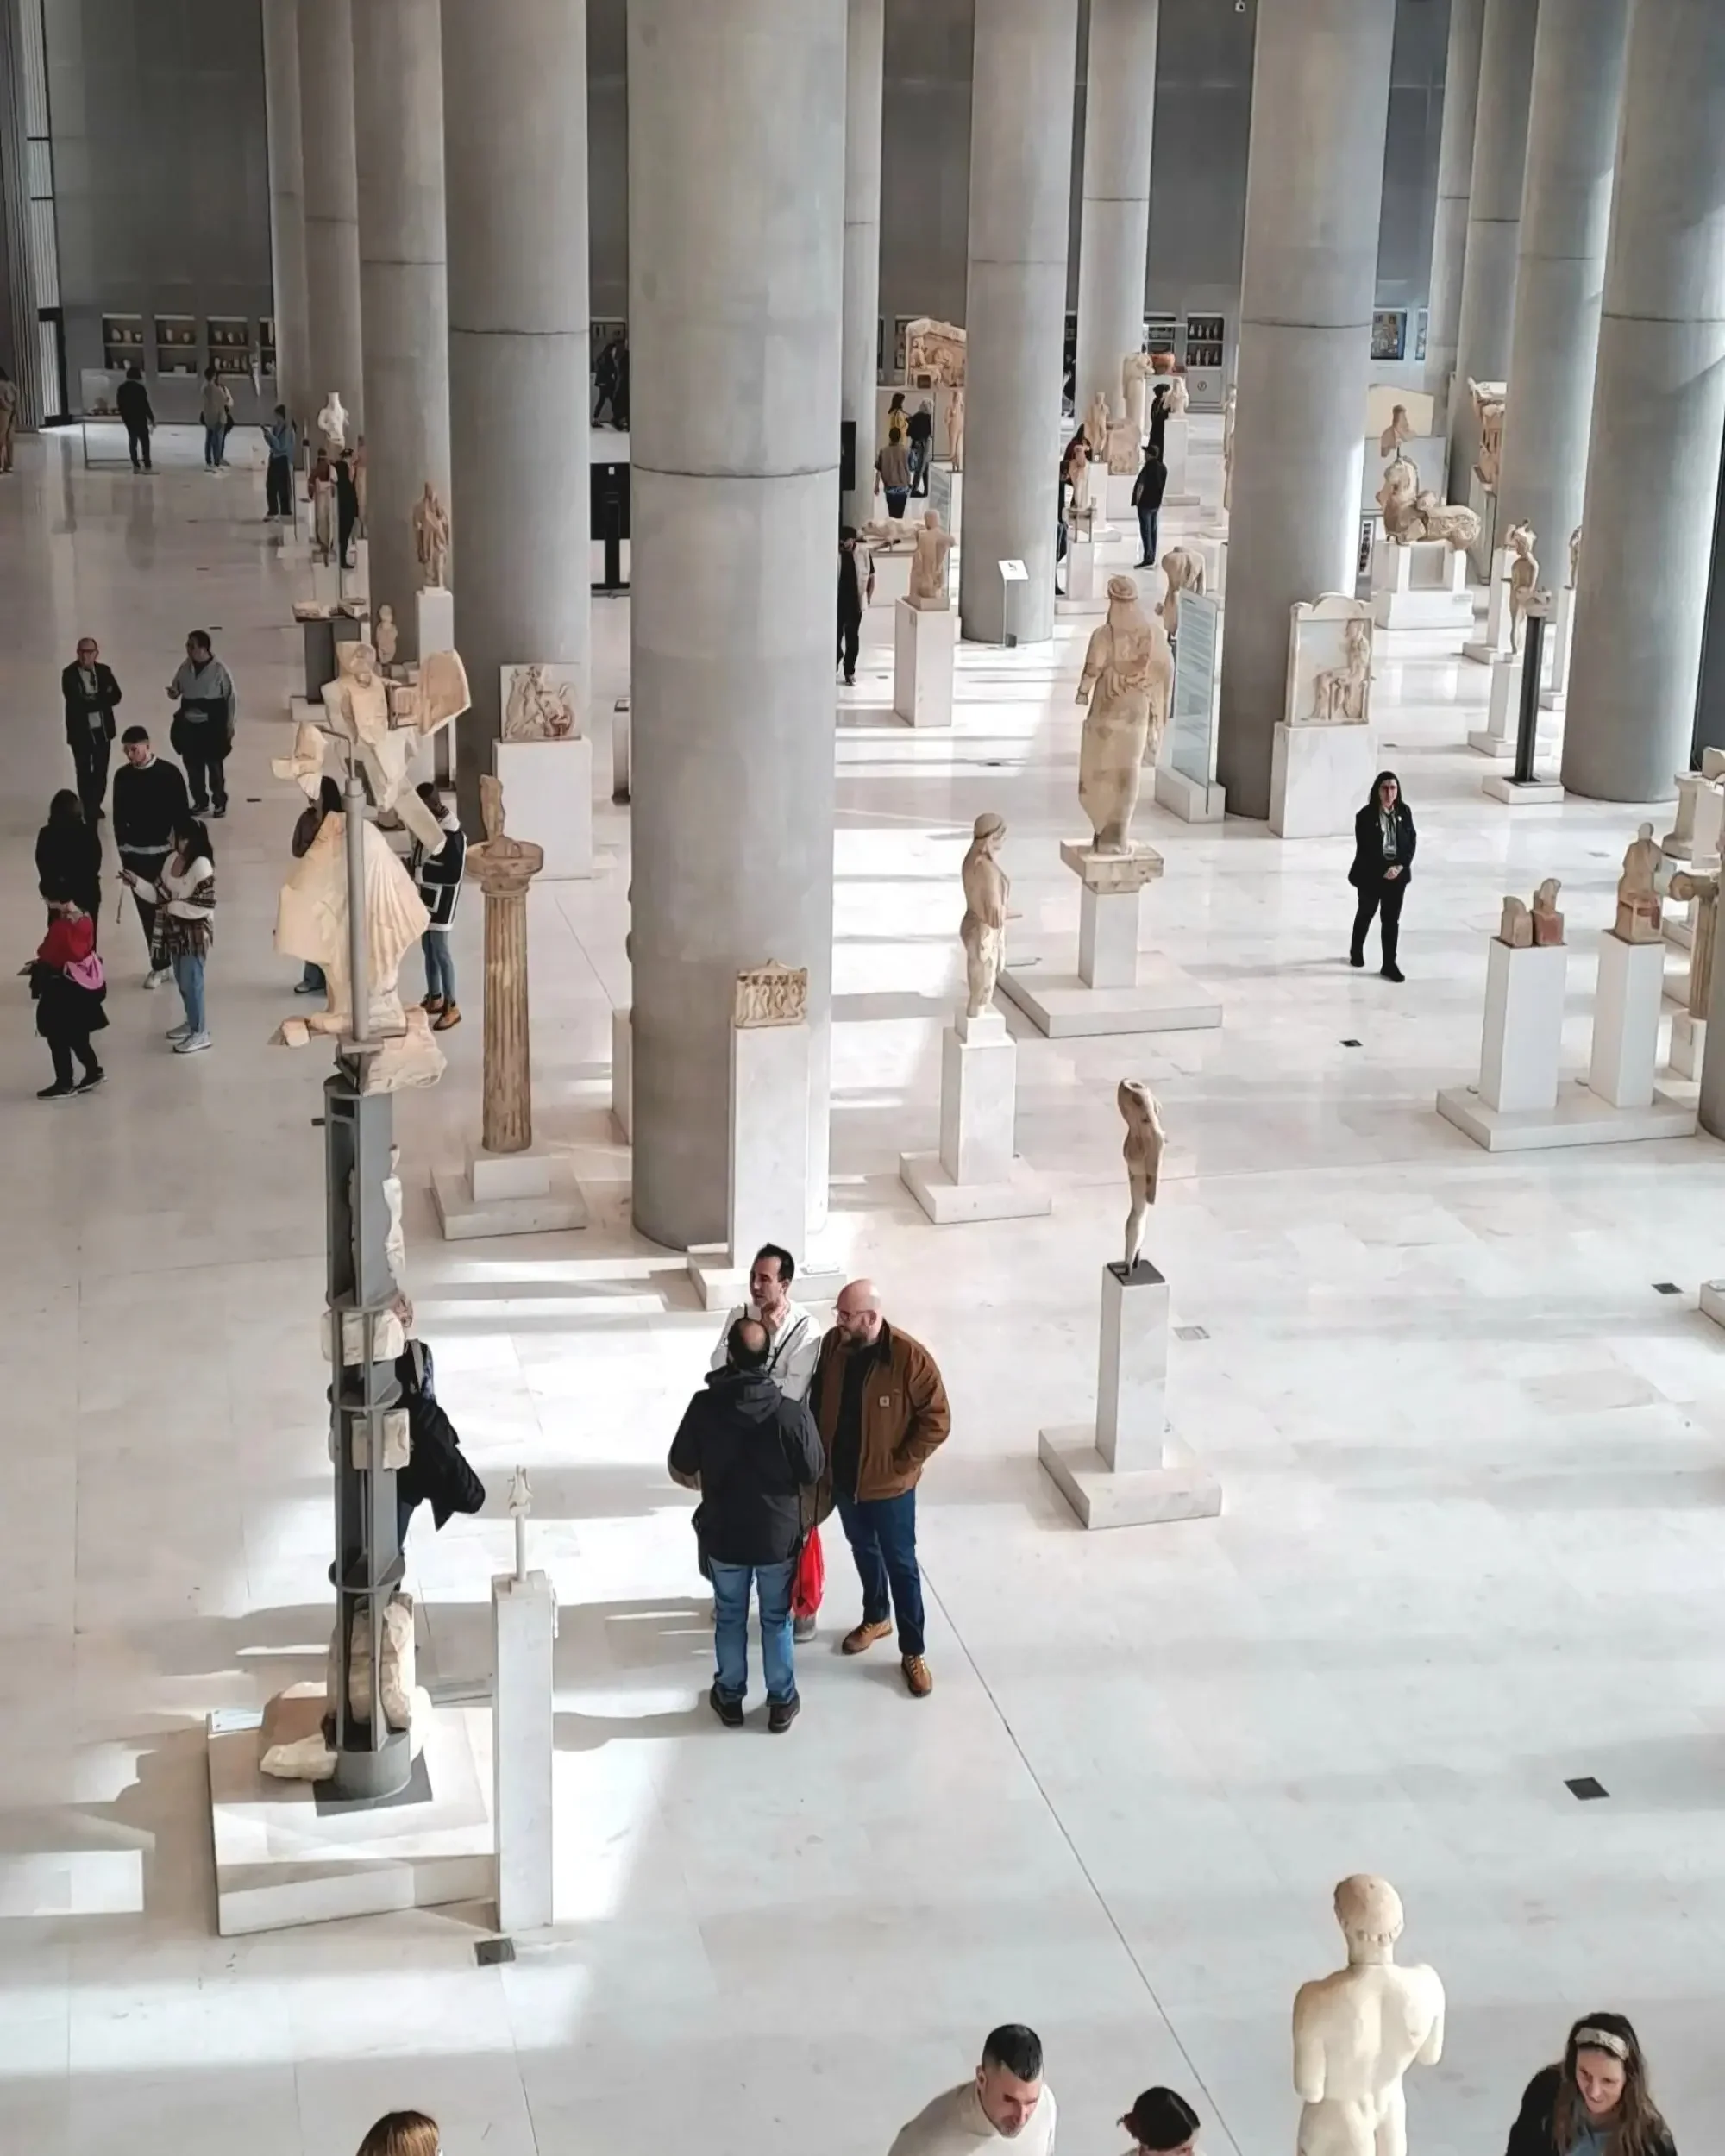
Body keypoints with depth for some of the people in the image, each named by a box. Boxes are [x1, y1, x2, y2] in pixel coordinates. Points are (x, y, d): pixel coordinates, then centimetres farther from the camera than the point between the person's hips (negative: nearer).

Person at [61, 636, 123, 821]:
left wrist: (91, 701, -15)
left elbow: (115, 696, -3)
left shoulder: (104, 671, 3)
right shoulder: (69, 674, -10)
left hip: (103, 729, 4)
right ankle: (88, 809, 12)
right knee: (84, 772, 4)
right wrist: (101, 699, -15)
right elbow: (76, 703, -19)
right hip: (80, 731, -4)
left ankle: (96, 805, 27)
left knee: (101, 771, 12)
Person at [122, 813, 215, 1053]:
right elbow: (162, 893, 11)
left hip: (195, 933, -8)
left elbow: (205, 905, -24)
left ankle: (200, 1034, 10)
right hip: (176, 931, 8)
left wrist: (174, 907, -19)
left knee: (191, 982, 0)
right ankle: (191, 1022, 36)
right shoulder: (173, 859, 3)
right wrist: (137, 882, 1)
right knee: (181, 981, 19)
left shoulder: (201, 865, -23)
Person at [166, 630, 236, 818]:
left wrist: (229, 724, -5)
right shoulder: (186, 668, 2)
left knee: (214, 764, 2)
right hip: (189, 724, 5)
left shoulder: (218, 670, -11)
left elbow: (230, 697, -6)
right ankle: (200, 802, 24)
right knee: (192, 764, 10)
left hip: (212, 725, -5)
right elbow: (177, 688, 15)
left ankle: (220, 803, 16)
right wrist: (174, 692, -11)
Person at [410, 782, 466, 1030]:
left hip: (442, 897, -9)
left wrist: (418, 872, -23)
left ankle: (452, 1006, 2)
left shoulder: (452, 833, -23)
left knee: (440, 949, -6)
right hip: (425, 894, 9)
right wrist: (410, 864, -1)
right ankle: (434, 998, 27)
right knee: (427, 947, 15)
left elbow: (454, 874, -25)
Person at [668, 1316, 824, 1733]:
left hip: (723, 1534, 1)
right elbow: (813, 1475, -9)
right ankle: (781, 1702, 33)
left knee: (729, 1618, 22)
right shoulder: (792, 1414, -23)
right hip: (779, 1535, -1)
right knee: (777, 1619, 19)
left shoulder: (703, 1406, -19)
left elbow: (679, 1470, -6)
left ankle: (730, 1698, 37)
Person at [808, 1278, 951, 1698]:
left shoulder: (910, 1358, -25)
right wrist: (821, 1455, 3)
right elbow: (817, 1402, 7)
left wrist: (901, 1466, -16)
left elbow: (936, 1421, -17)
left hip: (888, 1485, -5)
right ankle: (876, 1618, 47)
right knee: (864, 1551, 25)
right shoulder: (832, 1345, -10)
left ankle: (912, 1653, 20)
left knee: (901, 1565, 8)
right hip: (843, 1476, 5)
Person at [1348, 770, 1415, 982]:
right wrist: (1383, 870, -20)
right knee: (1366, 913, 19)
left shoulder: (1404, 812, -4)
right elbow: (1364, 849, -17)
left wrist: (1401, 866, -13)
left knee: (1392, 919, 5)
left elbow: (1412, 840, 0)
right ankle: (1356, 950, 43)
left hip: (1397, 874, 2)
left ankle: (1389, 964, 10)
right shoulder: (1366, 815, -16)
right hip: (1371, 875, -2)